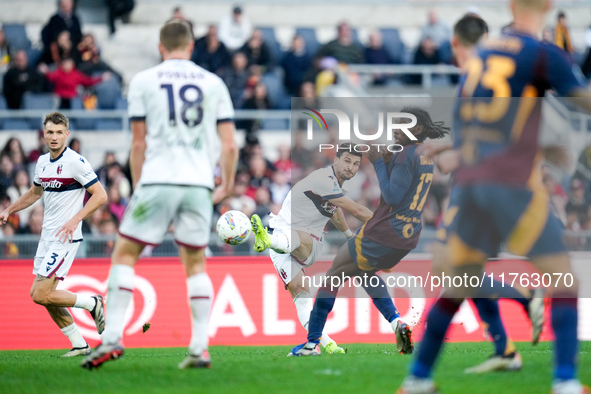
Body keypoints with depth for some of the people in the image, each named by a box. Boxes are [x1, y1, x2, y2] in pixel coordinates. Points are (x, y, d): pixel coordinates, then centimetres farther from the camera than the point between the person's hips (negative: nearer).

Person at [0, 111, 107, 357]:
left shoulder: (75, 162, -13)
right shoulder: (42, 162, 11)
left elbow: (100, 195, -14)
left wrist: (75, 220, -22)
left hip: (65, 238, -8)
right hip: (47, 236, 8)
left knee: (40, 294, -14)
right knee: (45, 296, 5)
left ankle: (92, 303, 4)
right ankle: (79, 344, 14)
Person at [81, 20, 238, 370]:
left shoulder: (143, 81, 5)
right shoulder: (213, 83, 10)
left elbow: (139, 143, 4)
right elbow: (230, 146, 6)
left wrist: (138, 185, 14)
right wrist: (226, 187, 19)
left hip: (157, 181, -2)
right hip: (199, 184, 2)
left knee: (124, 255, 6)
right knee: (196, 264, 12)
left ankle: (113, 337, -4)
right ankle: (200, 348, 5)